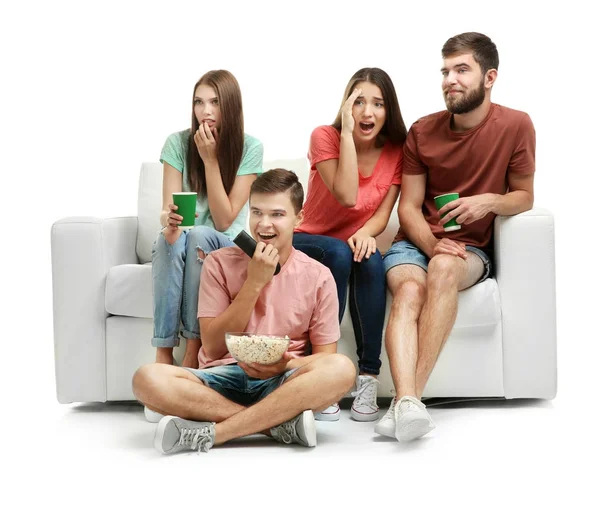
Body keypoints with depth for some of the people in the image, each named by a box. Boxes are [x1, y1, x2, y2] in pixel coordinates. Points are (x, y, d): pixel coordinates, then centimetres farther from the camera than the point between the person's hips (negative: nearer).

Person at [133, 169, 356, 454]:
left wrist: (284, 365, -20)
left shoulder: (318, 276, 3)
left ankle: (208, 432, -29)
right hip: (223, 379, 0)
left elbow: (325, 356, 3)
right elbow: (214, 347, -3)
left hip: (280, 383, 0)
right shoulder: (220, 263, 2)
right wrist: (255, 282, -11)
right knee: (148, 378, -29)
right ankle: (281, 423, -27)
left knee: (341, 369, -32)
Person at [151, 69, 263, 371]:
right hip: (179, 247, 1)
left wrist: (210, 159, -19)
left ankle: (193, 350, -30)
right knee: (171, 238, -34)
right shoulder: (178, 143, -6)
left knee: (199, 236, -34)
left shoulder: (250, 148, -10)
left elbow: (224, 221, -14)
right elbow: (168, 209, -11)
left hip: (225, 248, -1)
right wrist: (169, 220, -36)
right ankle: (163, 354, -34)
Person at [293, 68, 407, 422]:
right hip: (308, 243, -2)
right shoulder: (325, 137, -12)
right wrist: (347, 132, -26)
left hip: (353, 247, 3)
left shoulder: (396, 151, -2)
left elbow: (383, 212, -7)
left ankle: (368, 377, -29)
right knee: (339, 253, -36)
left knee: (371, 260, -33)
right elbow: (348, 196, -25)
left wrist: (367, 233, -29)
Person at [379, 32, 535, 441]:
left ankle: (408, 398, -42)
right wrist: (432, 244, -18)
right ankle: (408, 401, -51)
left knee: (444, 268, -37)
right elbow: (409, 206, 3)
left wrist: (490, 201, -18)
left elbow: (524, 196, 5)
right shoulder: (423, 131, 3)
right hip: (417, 241, 2)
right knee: (409, 289, -33)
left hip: (472, 247, -1)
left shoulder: (515, 125, -3)